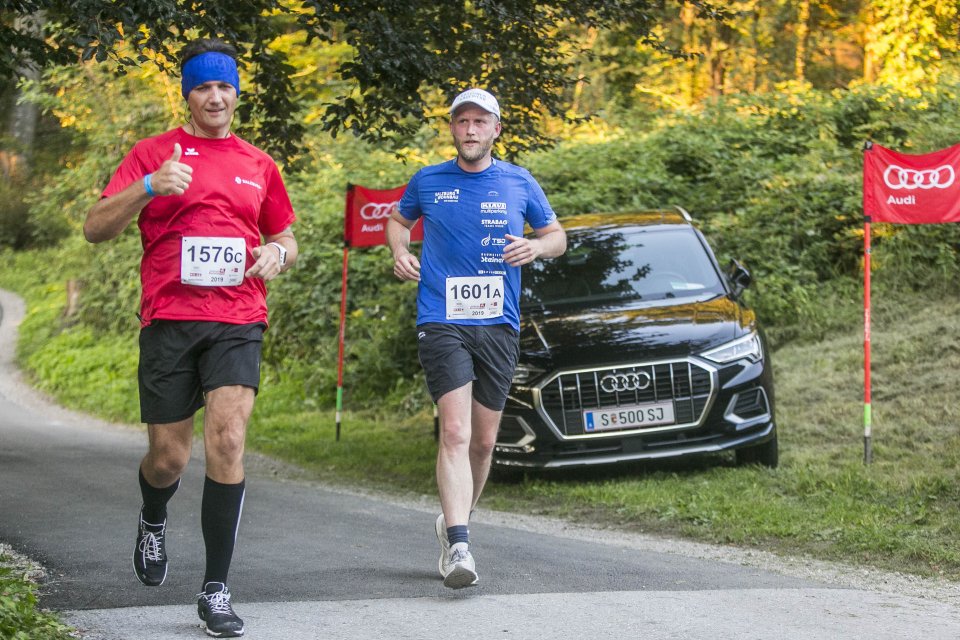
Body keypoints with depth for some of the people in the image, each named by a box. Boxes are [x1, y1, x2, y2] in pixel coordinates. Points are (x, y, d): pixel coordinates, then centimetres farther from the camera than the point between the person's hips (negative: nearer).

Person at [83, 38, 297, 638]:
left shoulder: (259, 164, 14)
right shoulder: (154, 153, 5)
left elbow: (286, 237, 25)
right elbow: (97, 227, -3)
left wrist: (277, 252, 1)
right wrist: (149, 187, -19)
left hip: (237, 322, 1)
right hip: (169, 319, -1)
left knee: (227, 442, -16)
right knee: (169, 457, 4)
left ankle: (217, 590, -10)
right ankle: (153, 523, 42)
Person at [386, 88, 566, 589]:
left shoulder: (520, 184, 7)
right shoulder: (427, 182, 5)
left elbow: (557, 236, 17)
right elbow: (398, 219, 24)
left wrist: (537, 247, -6)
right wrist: (399, 252, 3)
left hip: (498, 326, 3)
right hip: (441, 323, -3)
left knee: (484, 441, 10)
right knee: (455, 433, -18)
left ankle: (453, 521, 34)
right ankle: (459, 546, -27)